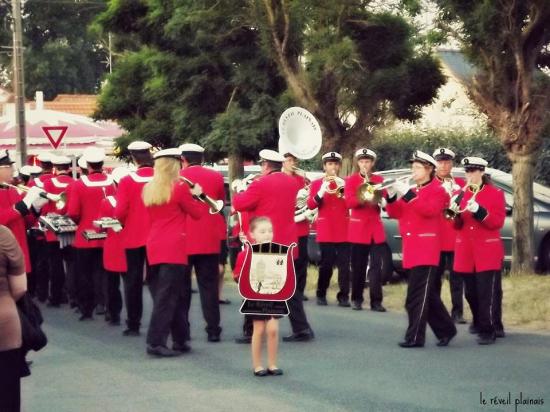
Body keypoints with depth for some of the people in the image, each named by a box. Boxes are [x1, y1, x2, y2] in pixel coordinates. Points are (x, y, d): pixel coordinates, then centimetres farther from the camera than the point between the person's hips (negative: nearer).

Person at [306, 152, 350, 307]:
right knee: (326, 264, -1)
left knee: (344, 264, -3)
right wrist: (321, 191, -20)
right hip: (325, 230, -1)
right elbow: (310, 205, -5)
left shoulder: (345, 183, 10)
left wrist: (343, 190, -16)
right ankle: (321, 295, 11)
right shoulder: (317, 183, 6)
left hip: (344, 230, 1)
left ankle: (344, 297, -1)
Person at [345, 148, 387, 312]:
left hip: (376, 227, 1)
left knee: (376, 266, -4)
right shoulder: (351, 180, 2)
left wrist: (379, 199, -18)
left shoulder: (379, 180, 9)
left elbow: (384, 199, 4)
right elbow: (348, 202, -10)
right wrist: (362, 198, -26)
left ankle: (376, 301, -4)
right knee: (358, 266, 3)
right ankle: (356, 299, 12)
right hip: (358, 227, -1)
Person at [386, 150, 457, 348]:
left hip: (426, 249, -8)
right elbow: (395, 213, 13)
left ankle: (415, 337, -9)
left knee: (417, 295, -11)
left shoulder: (437, 190, -2)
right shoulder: (409, 190, 19)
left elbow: (429, 210, -21)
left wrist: (408, 194, -25)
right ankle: (446, 329, 23)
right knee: (427, 294, 12)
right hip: (411, 249, 8)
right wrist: (392, 197, -5)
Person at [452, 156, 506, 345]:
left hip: (488, 251, -4)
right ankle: (479, 321, 32)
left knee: (488, 292, -9)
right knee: (471, 292, 12)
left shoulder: (496, 194, -2)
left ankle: (488, 330, -7)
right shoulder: (460, 194, 8)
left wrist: (478, 211, -23)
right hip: (466, 251, 4)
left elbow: (498, 222, -10)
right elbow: (457, 225, 7)